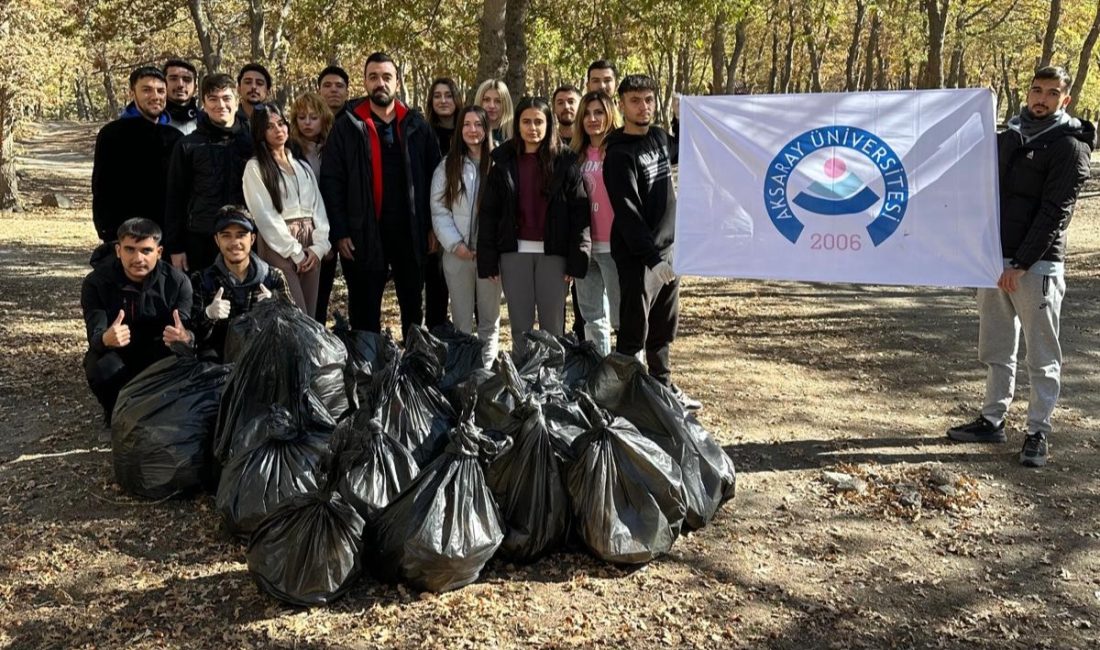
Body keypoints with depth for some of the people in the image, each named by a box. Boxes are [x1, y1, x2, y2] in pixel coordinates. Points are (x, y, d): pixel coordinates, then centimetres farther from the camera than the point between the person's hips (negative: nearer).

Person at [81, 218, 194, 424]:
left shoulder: (177, 282, -16)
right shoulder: (96, 282, -15)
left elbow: (186, 331, -24)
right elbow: (95, 335, -26)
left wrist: (185, 339, -51)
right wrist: (106, 339, -53)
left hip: (159, 356, 0)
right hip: (116, 354, 0)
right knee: (102, 368, -33)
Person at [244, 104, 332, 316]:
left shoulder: (303, 166, 17)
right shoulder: (255, 167, 0)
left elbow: (318, 207, 10)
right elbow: (265, 215, -7)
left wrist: (318, 246, -5)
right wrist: (295, 252, -10)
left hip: (310, 247, 5)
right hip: (279, 247, -5)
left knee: (310, 317, 5)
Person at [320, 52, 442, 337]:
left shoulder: (417, 125, 5)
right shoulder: (347, 126, 0)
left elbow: (434, 177, 6)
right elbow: (331, 182, -3)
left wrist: (433, 226, 0)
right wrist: (340, 232, -9)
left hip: (411, 231, 2)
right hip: (364, 234, -2)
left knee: (413, 305, 15)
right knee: (365, 310, 9)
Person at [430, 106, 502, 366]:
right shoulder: (447, 166, 6)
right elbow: (439, 211, 0)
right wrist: (456, 244, -11)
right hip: (458, 254, 1)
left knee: (490, 318, 8)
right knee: (461, 320, 7)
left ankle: (487, 368, 17)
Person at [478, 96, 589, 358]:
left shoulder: (564, 163, 2)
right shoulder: (504, 162, 8)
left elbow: (579, 212, -2)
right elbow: (488, 213, 6)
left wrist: (576, 260, -10)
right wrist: (488, 259, -2)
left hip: (553, 253, -1)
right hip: (515, 253, 2)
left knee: (553, 326, 3)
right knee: (520, 328, 6)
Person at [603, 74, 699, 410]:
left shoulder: (659, 136, 9)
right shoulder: (619, 154, -14)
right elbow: (628, 213, -22)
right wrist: (653, 257, -26)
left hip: (668, 248, 8)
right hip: (638, 256, -8)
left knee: (664, 329, 18)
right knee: (634, 332, -3)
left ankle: (663, 386, 32)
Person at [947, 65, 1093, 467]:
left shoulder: (1068, 146, -6)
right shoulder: (1010, 136, 14)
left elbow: (1054, 212, -13)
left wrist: (1021, 264, -19)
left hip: (1036, 266, -6)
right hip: (995, 260, 7)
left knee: (1042, 357, 2)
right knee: (996, 350, 13)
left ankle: (1038, 433, 9)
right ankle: (993, 420, 24)